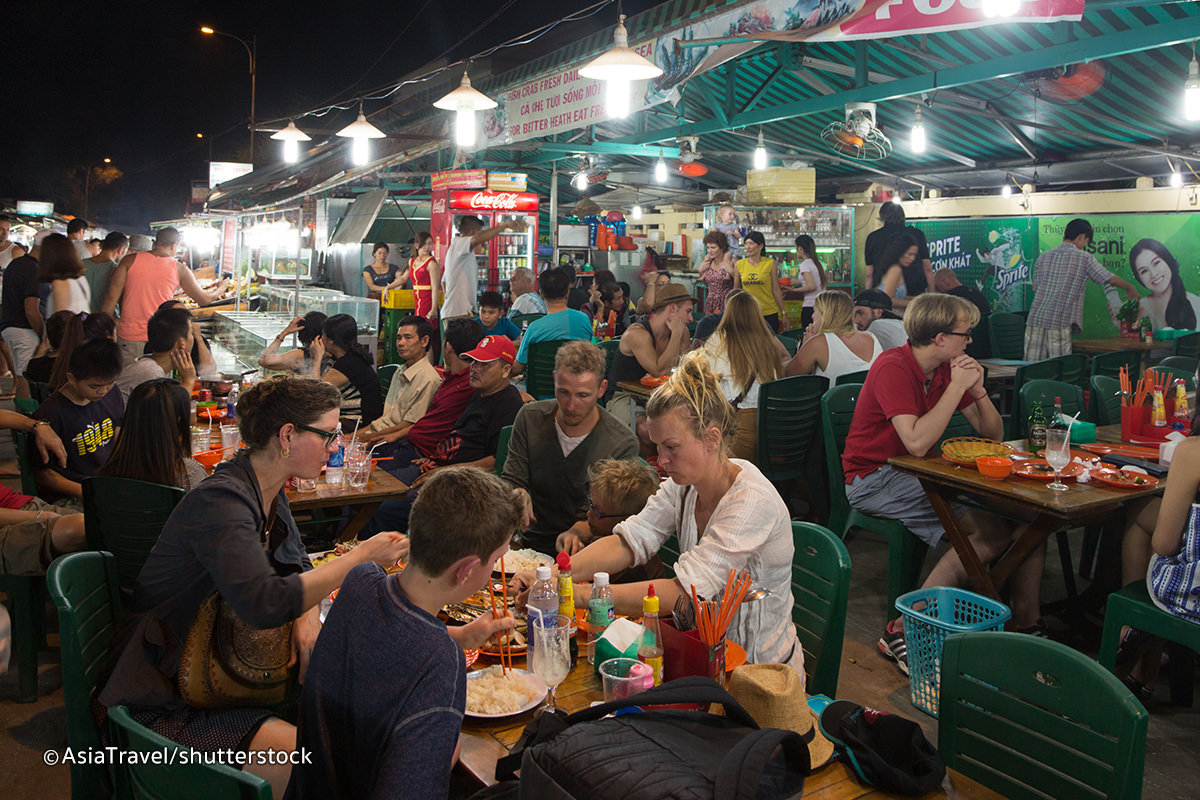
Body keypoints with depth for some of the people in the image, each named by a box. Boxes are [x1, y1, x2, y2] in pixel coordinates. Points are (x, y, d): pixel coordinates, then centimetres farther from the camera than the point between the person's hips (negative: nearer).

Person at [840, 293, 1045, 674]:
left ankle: (1028, 624, 0)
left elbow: (994, 435, 11)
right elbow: (917, 443, -28)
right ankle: (903, 632, -22)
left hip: (918, 473, 8)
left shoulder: (947, 368, 7)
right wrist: (956, 387, -21)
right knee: (991, 531, -25)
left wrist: (978, 390, -6)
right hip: (873, 478, -8)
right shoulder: (892, 367, -16)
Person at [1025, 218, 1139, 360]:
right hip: (1060, 323, -4)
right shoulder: (1084, 258, 0)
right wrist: (1130, 288, 25)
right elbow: (1112, 279, 7)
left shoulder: (1043, 257, 13)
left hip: (1035, 319, 4)